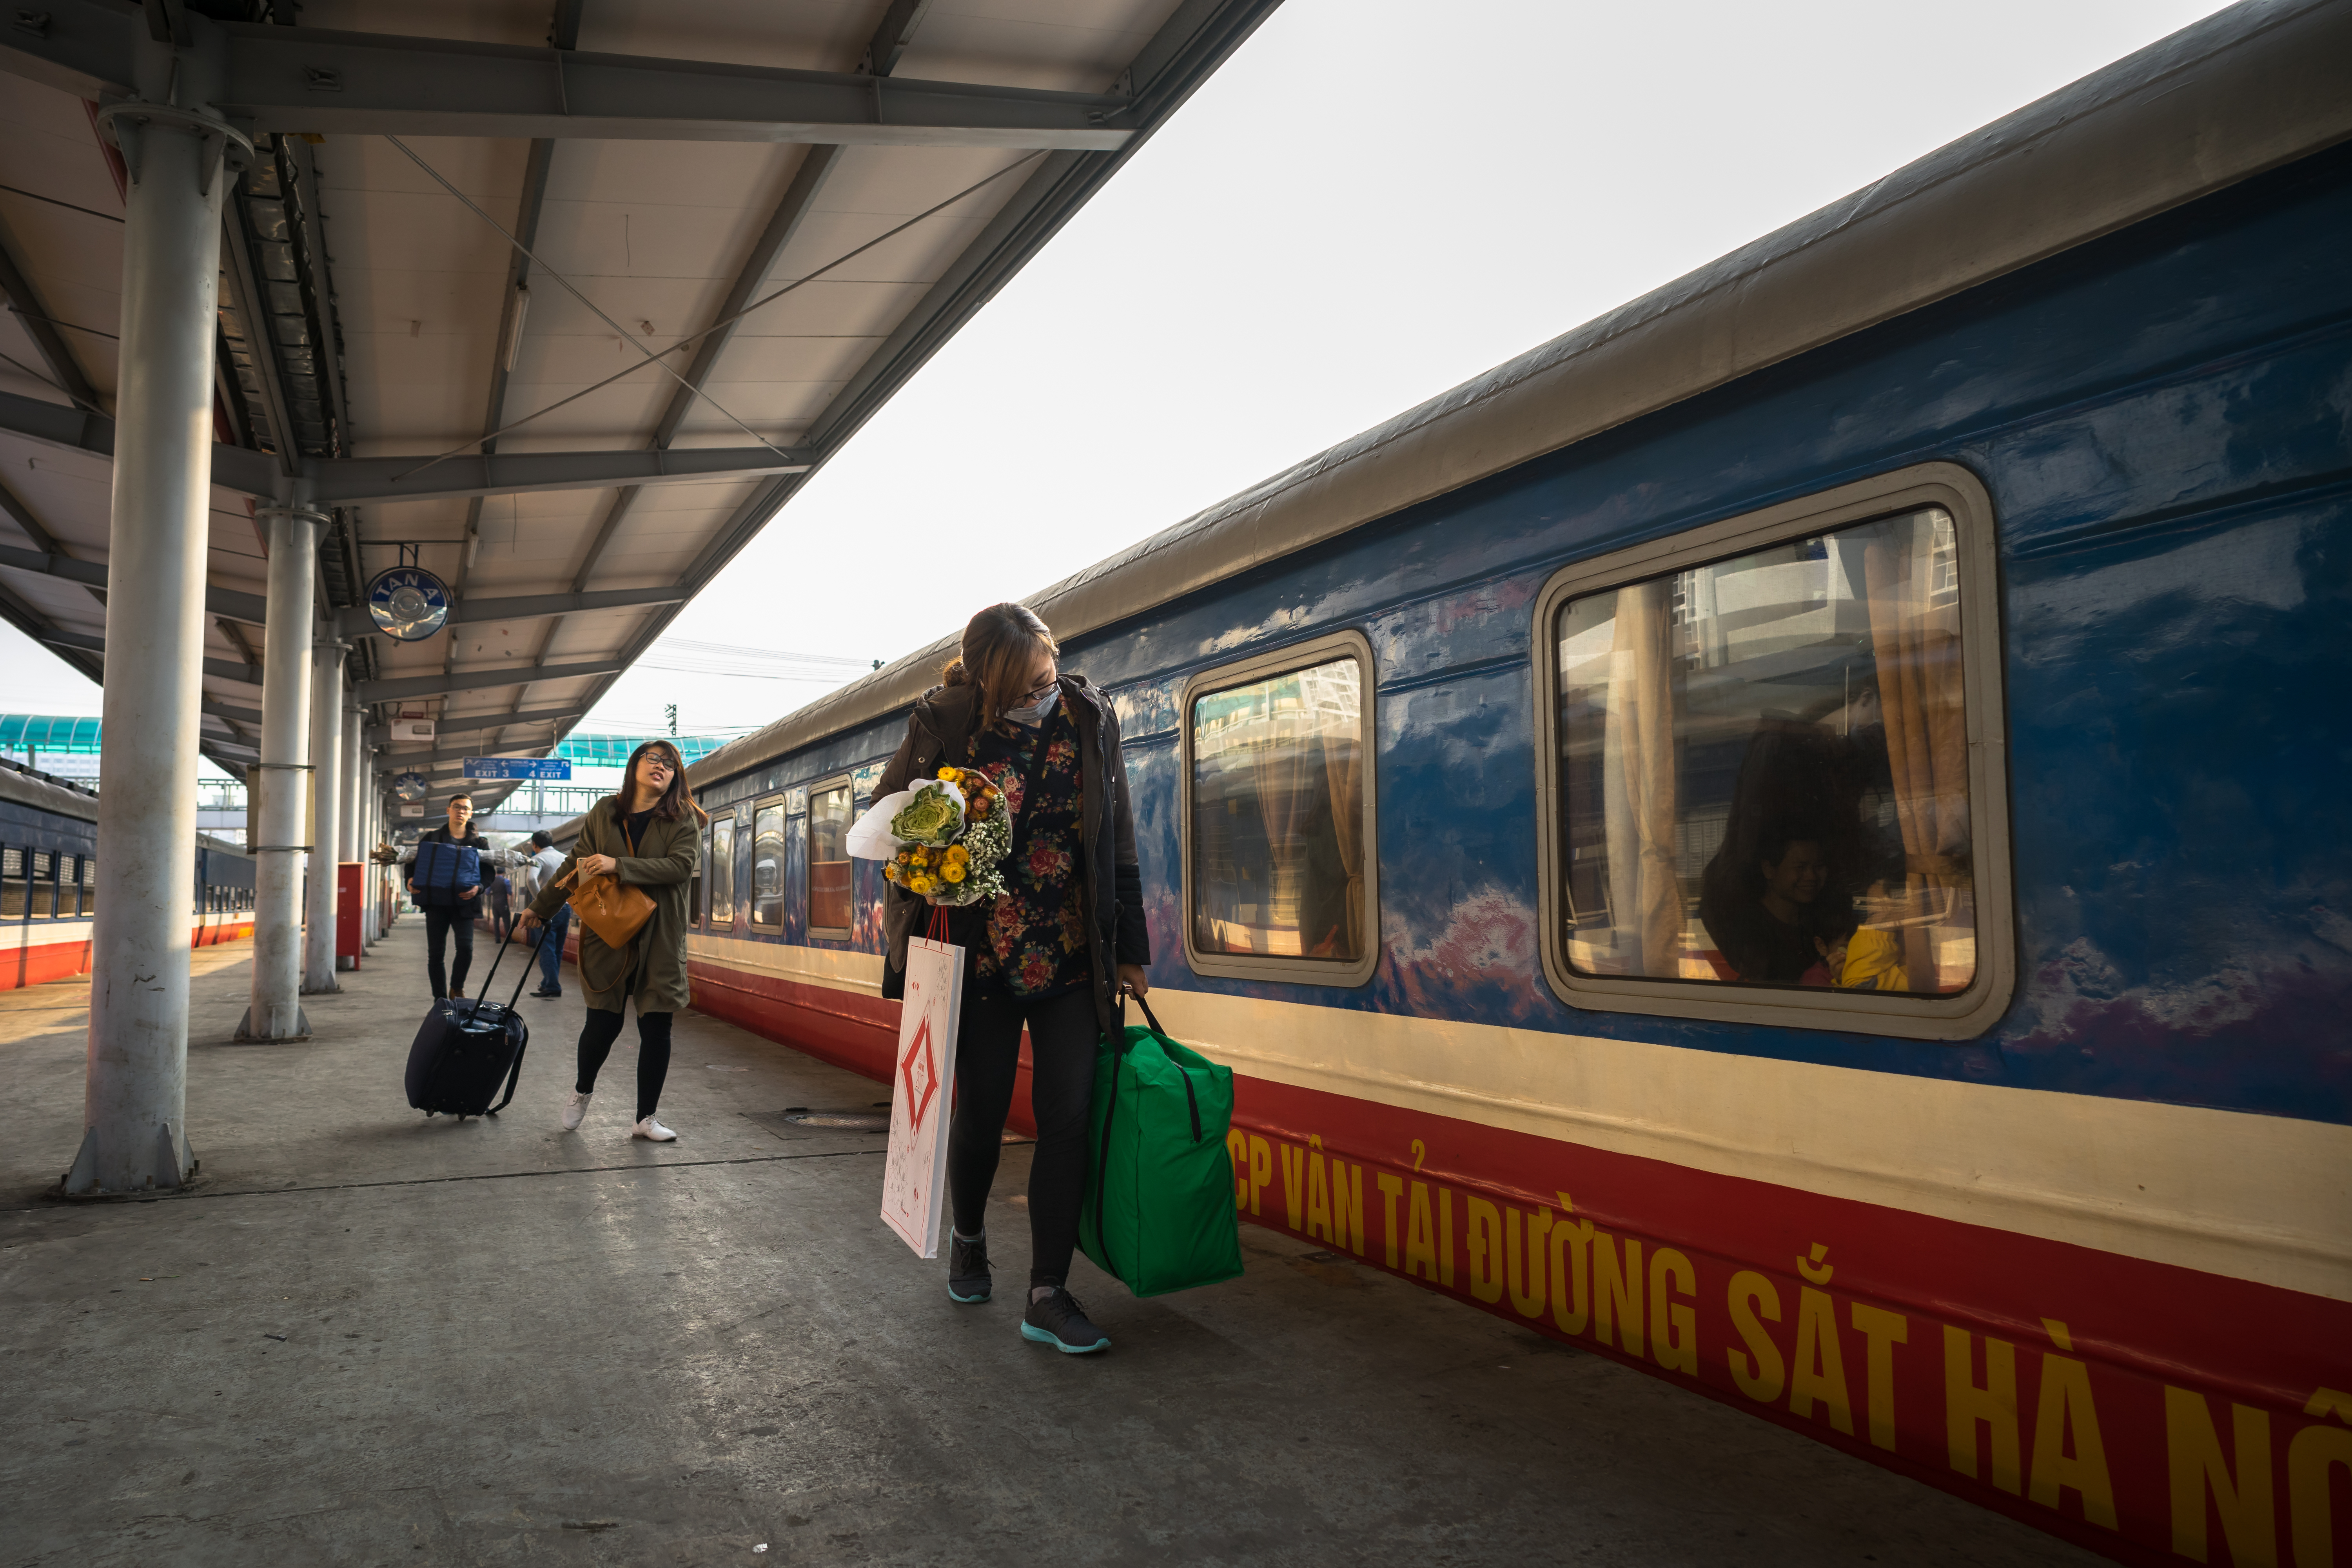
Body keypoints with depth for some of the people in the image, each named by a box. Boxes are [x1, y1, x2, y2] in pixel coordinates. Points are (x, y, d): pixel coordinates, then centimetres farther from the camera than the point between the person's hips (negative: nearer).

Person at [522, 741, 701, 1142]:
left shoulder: (683, 819, 1)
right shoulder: (605, 813, 7)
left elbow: (681, 866, -15)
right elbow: (575, 864, 17)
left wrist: (619, 865, -21)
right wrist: (540, 907, 23)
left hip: (660, 939, -1)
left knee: (656, 1027, 0)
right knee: (603, 1023, 1)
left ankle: (645, 1119, 13)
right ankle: (582, 1092, 32)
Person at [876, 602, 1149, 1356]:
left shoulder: (1089, 717, -3)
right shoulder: (944, 723, -10)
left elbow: (1119, 842, 4)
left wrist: (1129, 948, 6)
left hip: (1073, 962, 2)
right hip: (983, 963, -1)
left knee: (1067, 1120, -1)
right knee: (980, 1113, 9)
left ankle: (1048, 1296, 7)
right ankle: (968, 1240, 38)